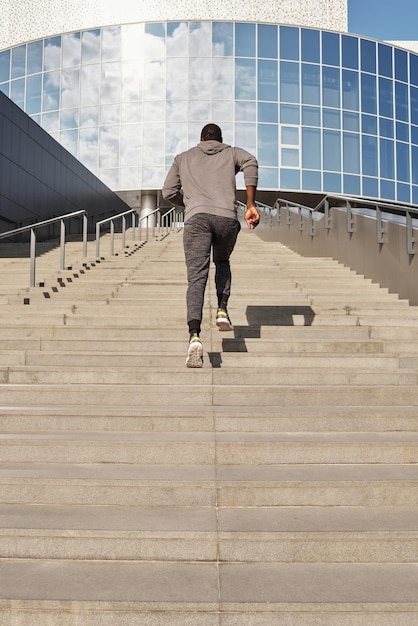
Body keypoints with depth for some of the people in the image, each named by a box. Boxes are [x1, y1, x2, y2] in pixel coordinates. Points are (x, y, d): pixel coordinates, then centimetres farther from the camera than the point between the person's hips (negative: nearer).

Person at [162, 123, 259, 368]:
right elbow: (251, 163, 1)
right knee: (222, 262, 28)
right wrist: (251, 205, -2)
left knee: (197, 277, -8)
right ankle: (222, 310, 10)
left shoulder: (183, 158, 28)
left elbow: (169, 192, 17)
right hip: (227, 218, 1)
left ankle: (195, 335, -27)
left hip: (196, 218, -1)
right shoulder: (232, 153, 25)